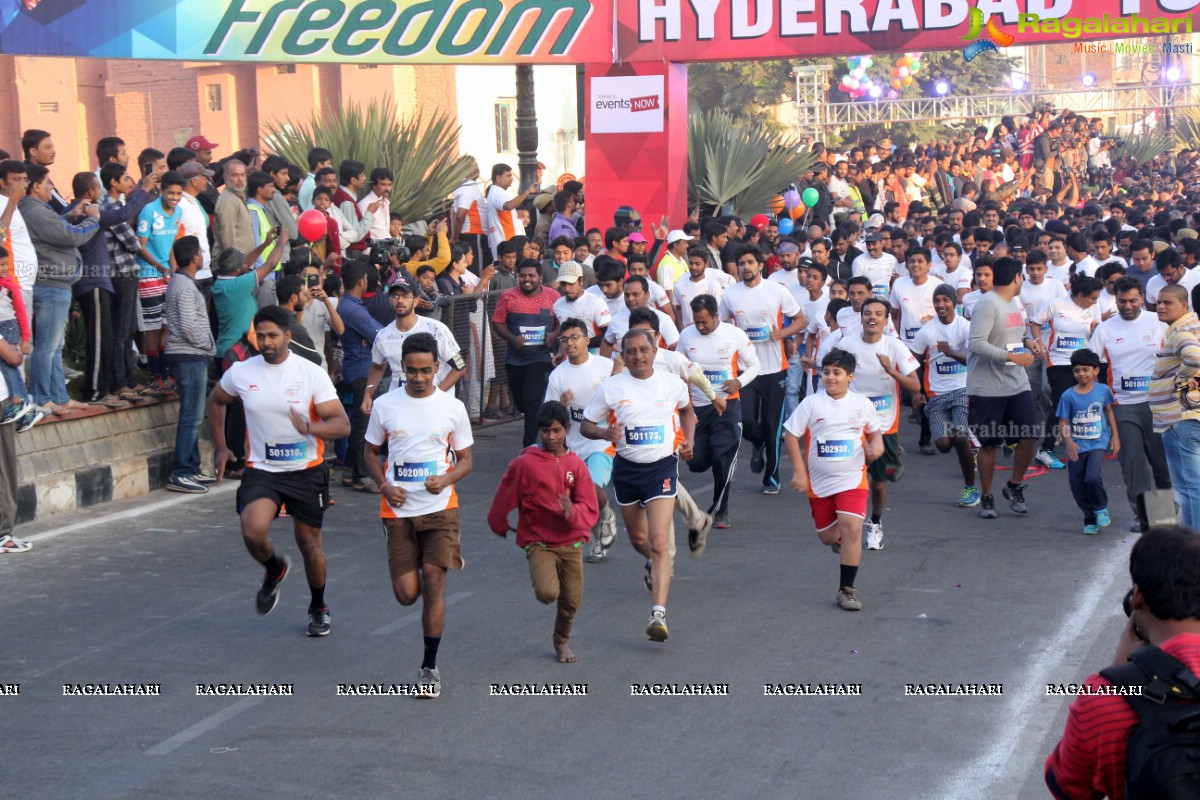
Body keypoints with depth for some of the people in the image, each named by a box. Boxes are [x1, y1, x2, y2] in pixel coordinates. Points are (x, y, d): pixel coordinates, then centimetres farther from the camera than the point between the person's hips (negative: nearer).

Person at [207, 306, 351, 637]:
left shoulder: (312, 374, -11)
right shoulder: (241, 373, -3)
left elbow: (342, 424, -13)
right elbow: (215, 401, 18)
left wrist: (309, 428, -32)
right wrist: (220, 447, 14)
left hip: (306, 471, -1)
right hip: (261, 470, 1)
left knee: (309, 543, 9)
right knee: (253, 531, -23)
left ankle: (318, 609, 35)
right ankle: (275, 569, 12)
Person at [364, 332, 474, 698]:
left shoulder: (452, 407, -1)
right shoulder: (384, 405, 1)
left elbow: (465, 460, 6)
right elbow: (371, 453, 12)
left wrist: (445, 480, -15)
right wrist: (385, 486, -7)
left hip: (440, 507, -1)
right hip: (399, 510, 1)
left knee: (433, 584, -9)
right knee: (407, 593, -1)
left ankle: (430, 667, 5)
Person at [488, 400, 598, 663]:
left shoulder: (576, 464, 0)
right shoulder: (525, 463, -9)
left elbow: (591, 510, -5)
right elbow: (504, 499, 4)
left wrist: (572, 512, -26)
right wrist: (499, 525, 17)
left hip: (571, 543, 3)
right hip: (538, 542, -3)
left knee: (572, 601, 7)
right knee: (547, 593, -25)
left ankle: (562, 642, 36)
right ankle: (542, 583, 14)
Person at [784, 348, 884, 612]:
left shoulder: (862, 404, 0)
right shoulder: (811, 403, -6)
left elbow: (874, 429, 17)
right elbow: (791, 435, -3)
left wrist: (876, 443, -7)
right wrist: (799, 471, -9)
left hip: (852, 479, -1)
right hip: (819, 482, 1)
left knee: (851, 527, -18)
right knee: (826, 536, 11)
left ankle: (847, 589, -6)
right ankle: (840, 539, 52)